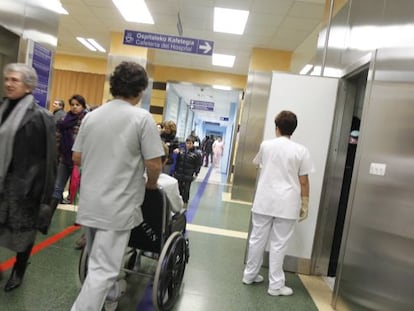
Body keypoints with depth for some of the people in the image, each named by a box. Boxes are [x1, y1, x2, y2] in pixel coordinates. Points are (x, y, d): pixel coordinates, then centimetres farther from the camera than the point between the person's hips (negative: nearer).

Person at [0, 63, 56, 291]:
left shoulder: (39, 116, -11)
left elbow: (47, 156, -12)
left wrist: (40, 189, -13)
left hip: (24, 183, -5)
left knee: (23, 229, 10)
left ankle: (19, 270, 32)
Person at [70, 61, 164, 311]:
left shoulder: (92, 115, 4)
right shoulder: (142, 117, -12)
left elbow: (77, 157, 9)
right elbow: (154, 164, -16)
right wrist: (150, 185, 4)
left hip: (89, 202, 7)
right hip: (118, 206, -7)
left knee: (99, 260, 25)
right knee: (102, 268, 2)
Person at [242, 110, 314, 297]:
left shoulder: (266, 145, 2)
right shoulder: (301, 151, -6)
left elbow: (257, 164, 21)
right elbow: (303, 181, -4)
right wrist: (305, 204, 5)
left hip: (264, 201, 2)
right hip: (286, 204, -2)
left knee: (257, 239, 13)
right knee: (278, 245, 6)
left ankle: (250, 275, 28)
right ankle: (275, 285, 16)